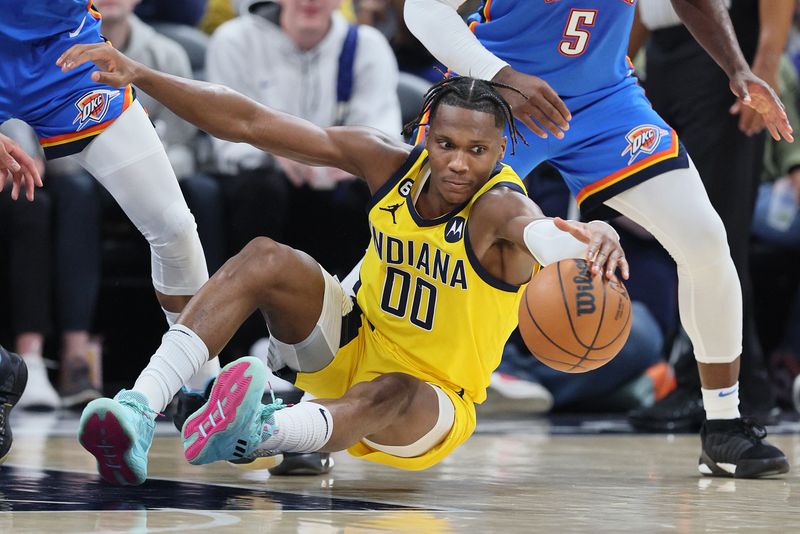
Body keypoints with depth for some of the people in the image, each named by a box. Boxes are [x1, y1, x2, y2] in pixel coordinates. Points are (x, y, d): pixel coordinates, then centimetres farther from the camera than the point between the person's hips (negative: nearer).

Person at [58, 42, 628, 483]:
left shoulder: (500, 206, -25)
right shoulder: (391, 163, -12)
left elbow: (544, 231, -51)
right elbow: (249, 123, -12)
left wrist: (592, 237, -76)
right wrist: (140, 75, -18)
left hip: (428, 399, -5)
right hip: (356, 347, 5)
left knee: (390, 395, -40)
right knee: (267, 259, -19)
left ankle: (259, 430, -73)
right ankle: (138, 408, -34)